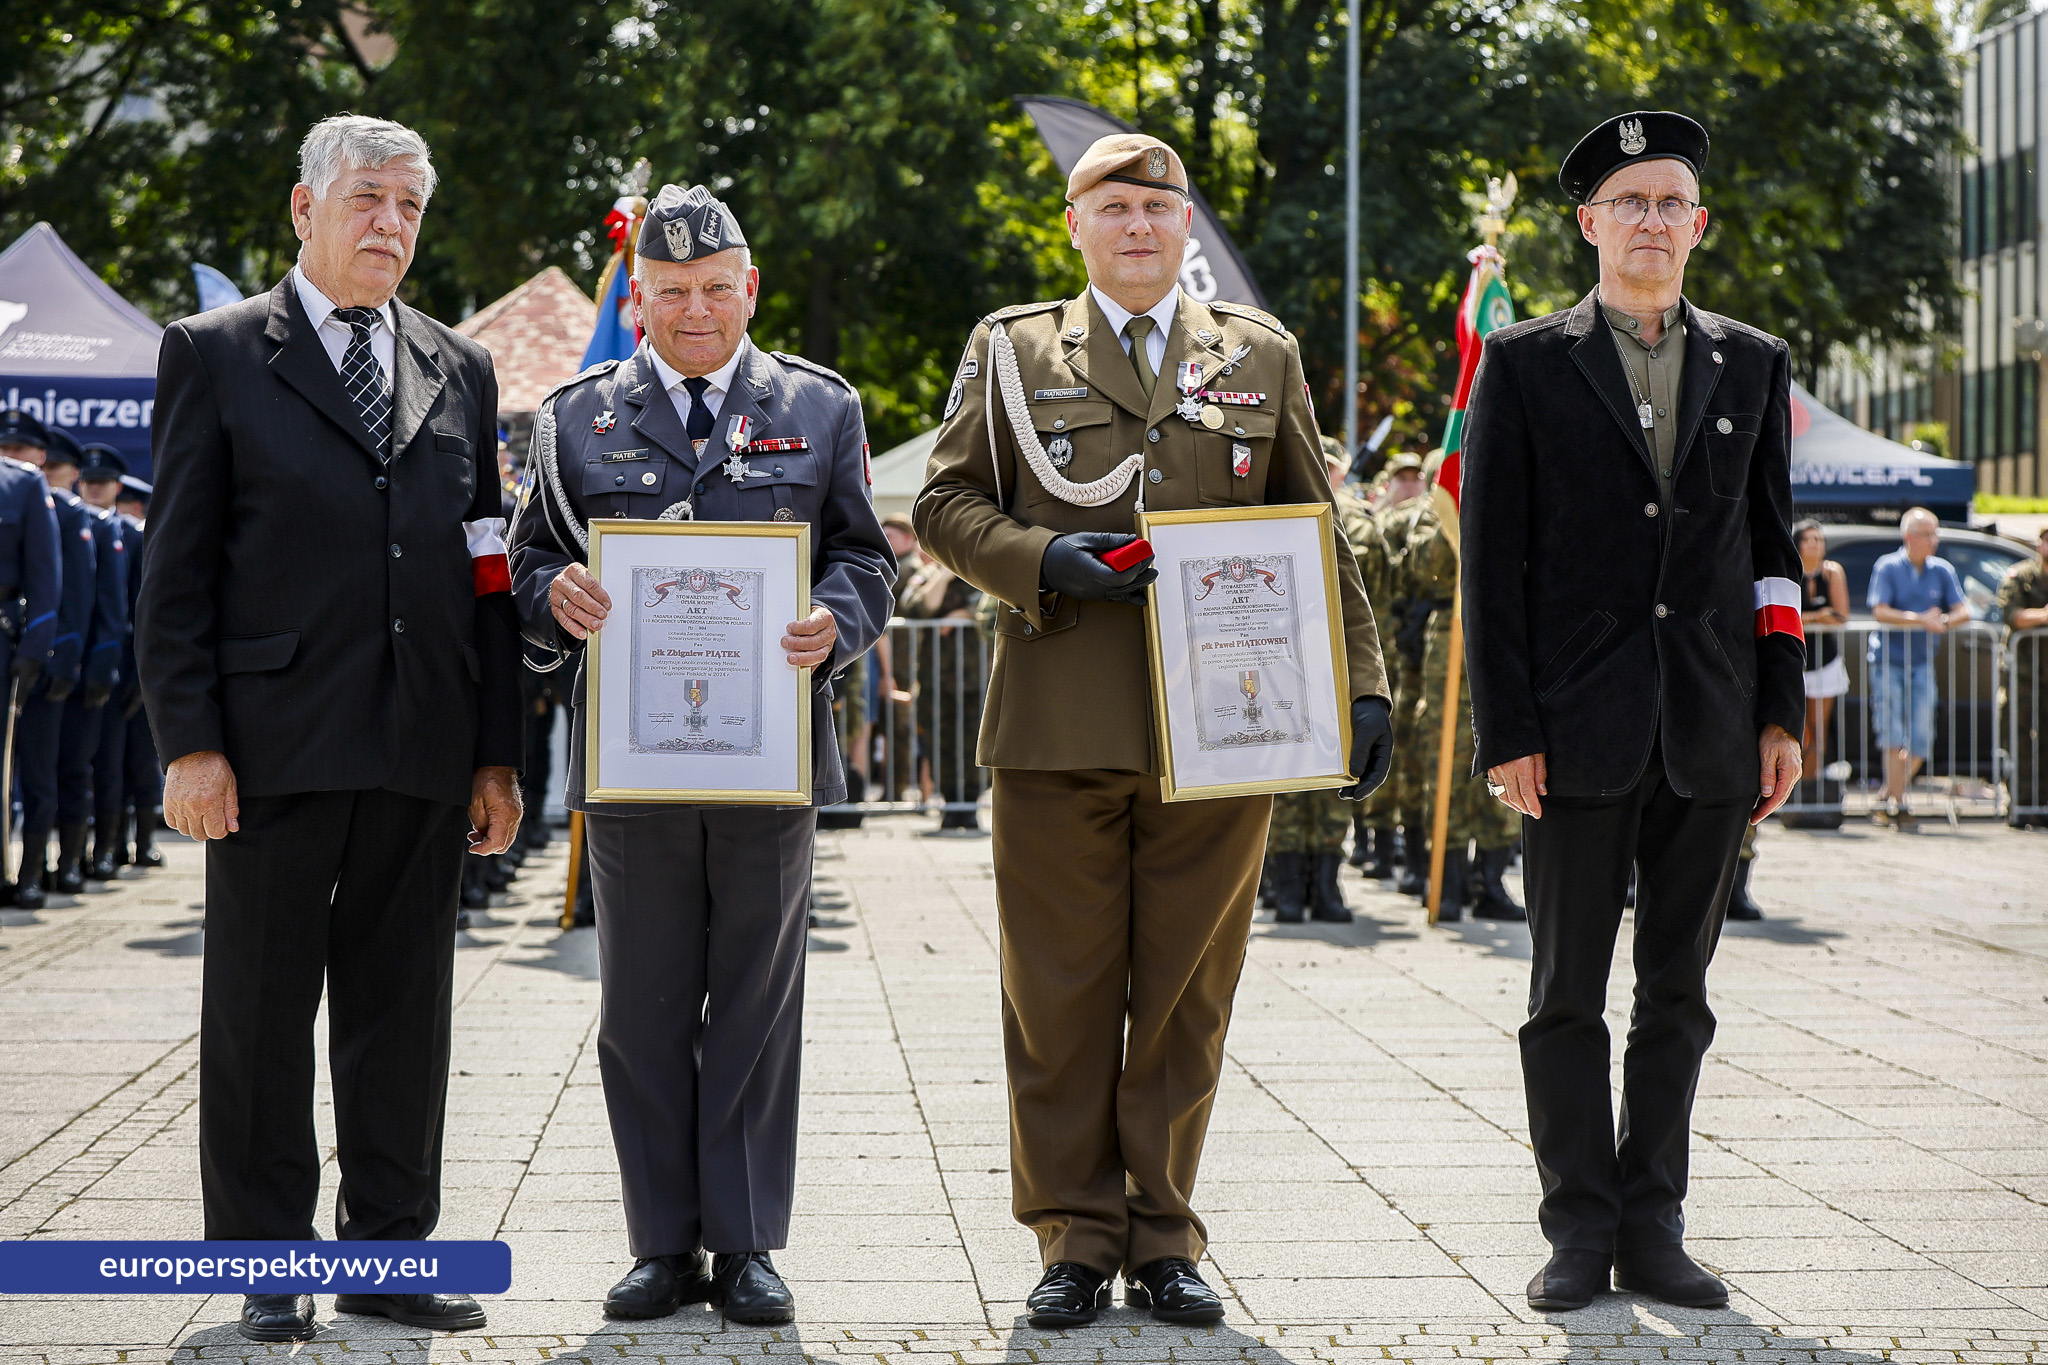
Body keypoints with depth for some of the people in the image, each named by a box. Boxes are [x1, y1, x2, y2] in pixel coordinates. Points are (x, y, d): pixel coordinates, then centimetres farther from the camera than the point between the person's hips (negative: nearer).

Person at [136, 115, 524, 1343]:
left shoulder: (461, 369, 14)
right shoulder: (218, 355, 3)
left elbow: (490, 572, 13)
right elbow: (176, 568, -2)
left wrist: (498, 754, 8)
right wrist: (190, 742, -10)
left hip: (426, 756, 4)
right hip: (276, 749, -4)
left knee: (404, 1010, 9)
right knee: (261, 1013, 4)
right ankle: (269, 1266, 14)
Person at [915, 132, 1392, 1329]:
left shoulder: (1262, 355, 14)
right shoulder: (1012, 350, 11)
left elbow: (1319, 532, 14)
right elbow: (945, 503, 9)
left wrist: (1362, 683, 6)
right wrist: (1042, 558, -10)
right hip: (1059, 726, -1)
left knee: (1187, 993, 4)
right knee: (1060, 994, 1)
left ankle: (1163, 1235, 15)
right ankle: (1076, 1237, 11)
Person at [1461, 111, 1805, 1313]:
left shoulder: (1754, 365, 11)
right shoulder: (1526, 365, 2)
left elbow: (1772, 550, 13)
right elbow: (1493, 560, -1)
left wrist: (1782, 715, 5)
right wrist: (1507, 731, -7)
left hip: (1712, 732, 3)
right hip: (1580, 726, -3)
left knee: (1680, 991, 8)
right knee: (1569, 993, 2)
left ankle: (1654, 1226, 16)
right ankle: (1581, 1230, 10)